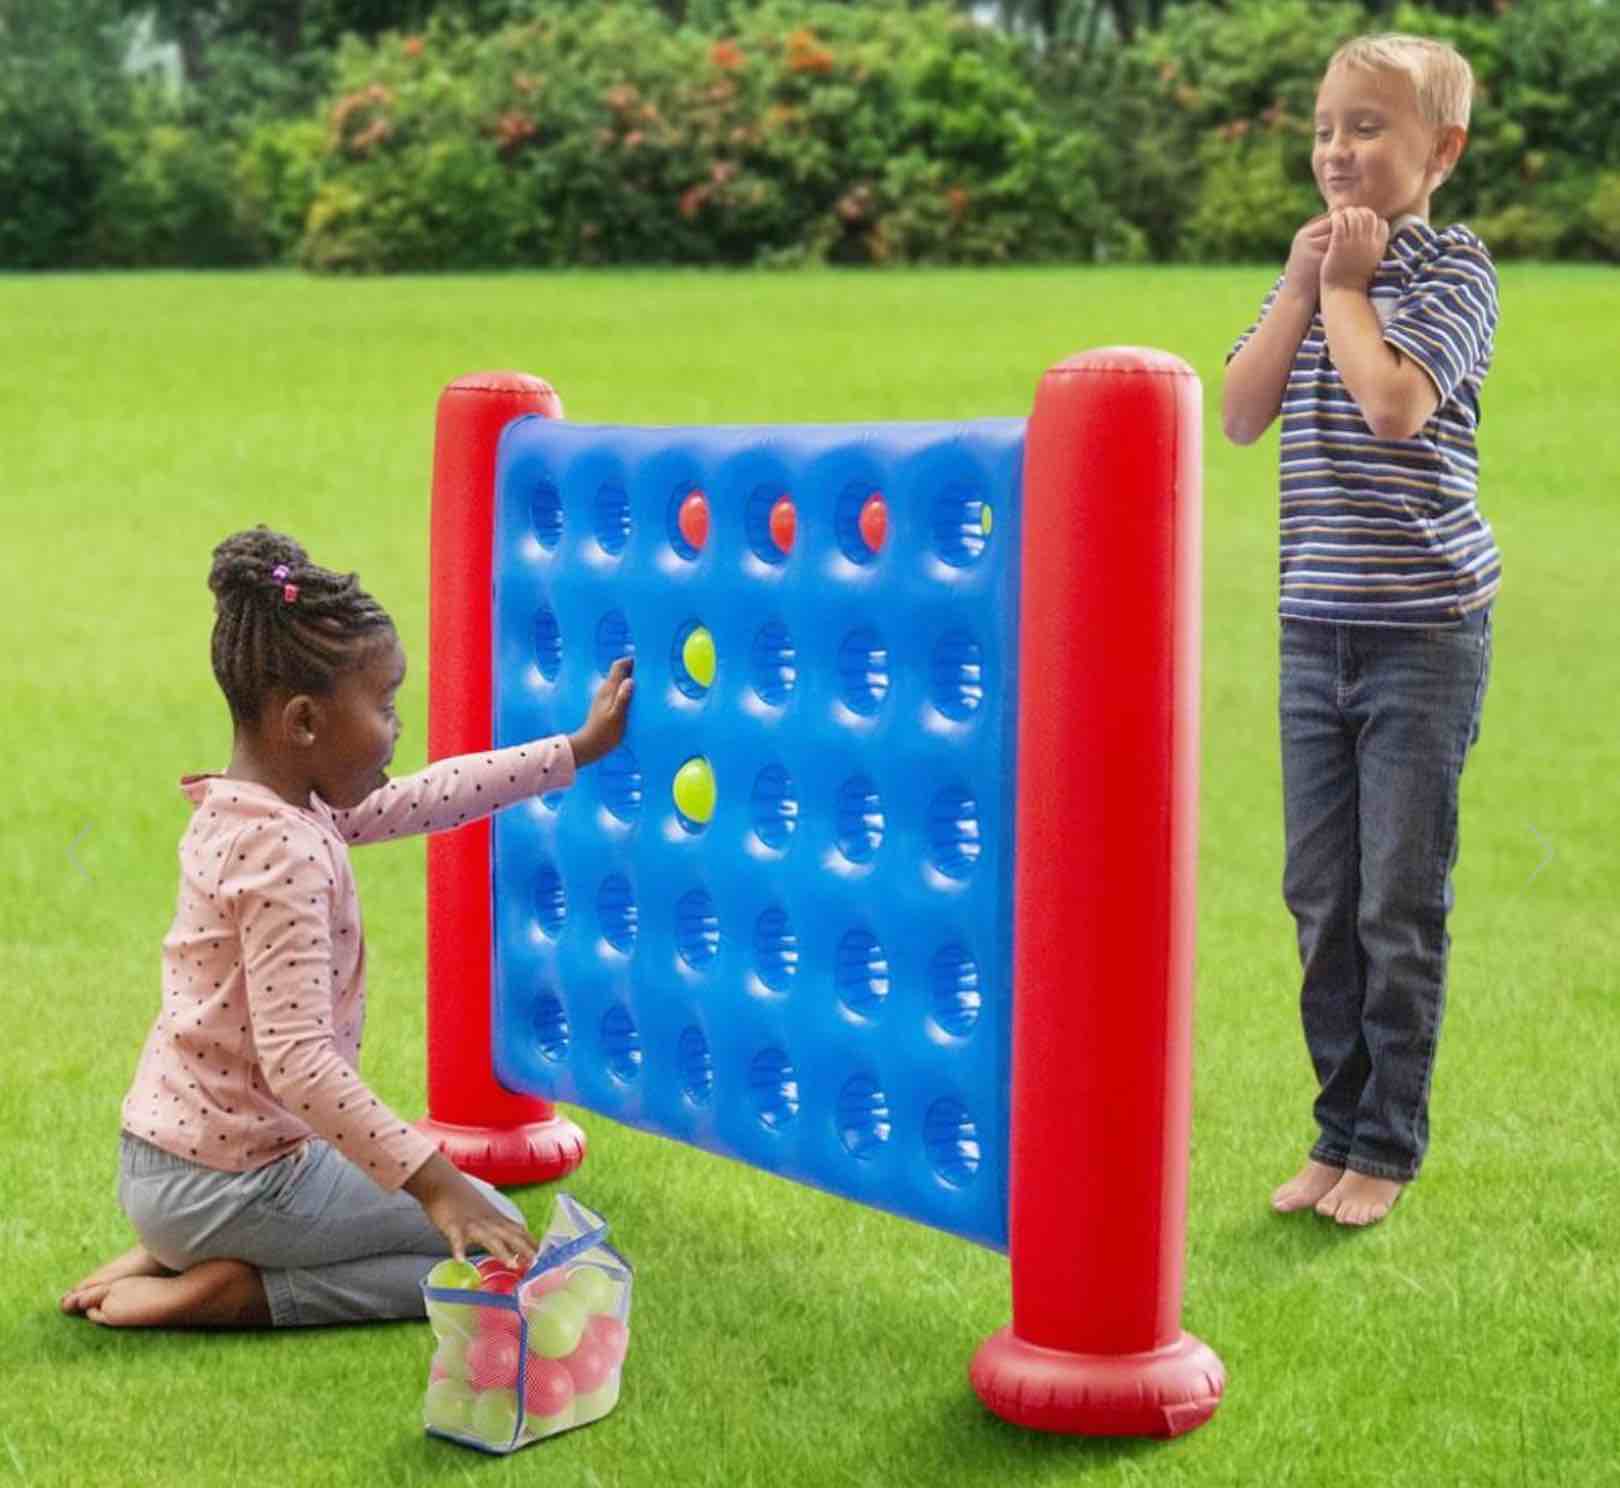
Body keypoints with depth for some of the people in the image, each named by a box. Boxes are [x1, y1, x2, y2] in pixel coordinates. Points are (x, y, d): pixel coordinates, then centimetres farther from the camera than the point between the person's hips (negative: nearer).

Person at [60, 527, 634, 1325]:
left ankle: (174, 1252, 12)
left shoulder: (243, 806, 4)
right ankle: (231, 1291, -5)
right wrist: (435, 1184, -31)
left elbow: (418, 799, 15)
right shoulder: (287, 855, -25)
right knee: (498, 1244, 3)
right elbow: (296, 1059, -31)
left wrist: (577, 749, 20)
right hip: (231, 1181, -9)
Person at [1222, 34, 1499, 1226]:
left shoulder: (1455, 270, -6)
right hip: (1317, 628, 6)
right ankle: (1340, 1131, 22)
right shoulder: (1308, 269, 12)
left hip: (1424, 633, -6)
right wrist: (1304, 286, -5)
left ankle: (1389, 1146, 14)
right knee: (1321, 900, 10)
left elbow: (1394, 404, -22)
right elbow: (1240, 415, 1)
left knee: (1401, 903, 1)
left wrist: (1347, 287, -10)